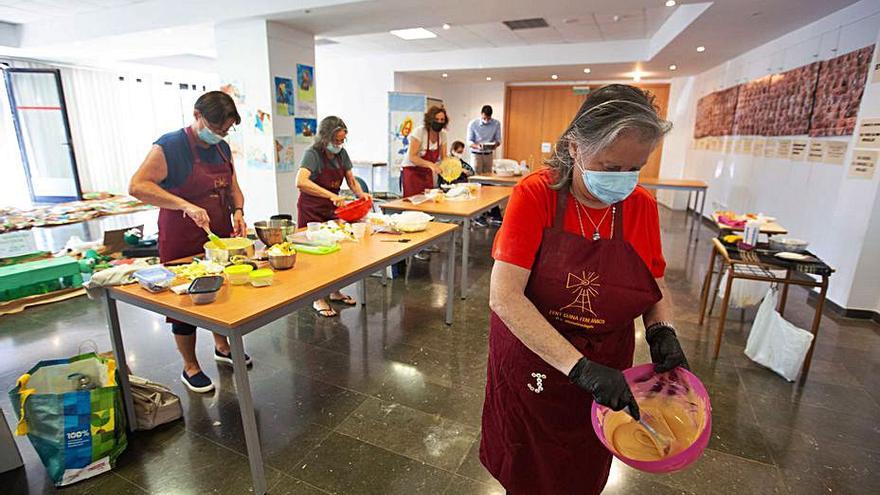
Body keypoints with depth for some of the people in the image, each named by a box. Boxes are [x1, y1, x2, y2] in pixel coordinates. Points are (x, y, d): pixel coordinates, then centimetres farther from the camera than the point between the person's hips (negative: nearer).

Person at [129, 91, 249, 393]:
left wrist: (238, 211, -6)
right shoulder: (170, 146, -14)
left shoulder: (222, 148, 7)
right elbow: (137, 186, -22)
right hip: (183, 243, -6)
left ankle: (221, 347, 39)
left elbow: (232, 188, 14)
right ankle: (190, 368, 23)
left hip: (221, 236, 7)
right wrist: (185, 205, -32)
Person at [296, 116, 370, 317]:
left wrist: (361, 194, -14)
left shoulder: (341, 153, 1)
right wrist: (331, 195, -42)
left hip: (332, 209, 6)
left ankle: (334, 291, 26)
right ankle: (318, 299, 13)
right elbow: (301, 182, -36)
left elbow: (352, 181, 7)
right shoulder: (313, 154, -19)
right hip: (312, 211, -6)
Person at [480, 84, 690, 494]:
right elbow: (504, 296, -28)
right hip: (529, 360, -3)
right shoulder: (535, 195, -20)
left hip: (605, 367, 3)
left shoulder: (643, 207, -7)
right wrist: (579, 366, -33)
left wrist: (663, 333, -13)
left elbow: (656, 289, 7)